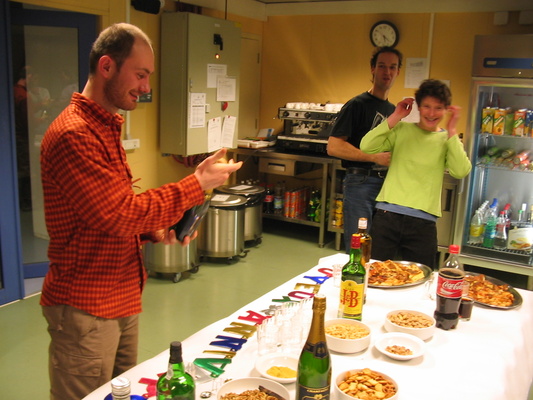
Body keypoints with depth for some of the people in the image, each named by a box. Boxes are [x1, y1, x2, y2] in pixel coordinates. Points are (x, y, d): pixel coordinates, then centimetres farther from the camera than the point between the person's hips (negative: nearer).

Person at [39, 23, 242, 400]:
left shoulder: (107, 127, 13)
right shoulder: (72, 134, -20)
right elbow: (121, 214, -25)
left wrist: (157, 231, 1)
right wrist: (197, 184, -18)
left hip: (122, 300, 9)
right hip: (86, 309, -9)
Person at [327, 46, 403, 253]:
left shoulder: (393, 110, 17)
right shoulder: (358, 105, -5)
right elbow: (333, 147, -15)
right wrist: (375, 157, -18)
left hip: (386, 184, 7)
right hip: (360, 183, -7)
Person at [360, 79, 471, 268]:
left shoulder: (448, 140, 9)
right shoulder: (401, 130, 8)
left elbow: (461, 172, -9)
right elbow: (366, 147, -7)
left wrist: (451, 130, -7)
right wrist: (396, 117, -5)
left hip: (423, 222, 1)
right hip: (387, 215, 0)